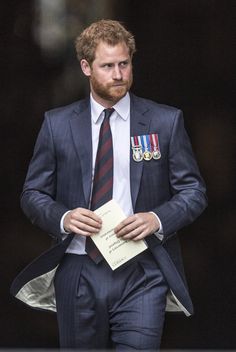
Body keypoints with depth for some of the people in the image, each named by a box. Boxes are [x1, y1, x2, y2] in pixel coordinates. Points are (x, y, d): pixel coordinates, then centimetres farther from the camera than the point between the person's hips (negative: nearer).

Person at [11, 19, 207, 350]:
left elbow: (194, 192, 6)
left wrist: (157, 219, -13)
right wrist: (63, 217, -12)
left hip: (142, 275, -2)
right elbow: (33, 194, 9)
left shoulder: (166, 121, 4)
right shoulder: (57, 124, 7)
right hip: (78, 274, 2)